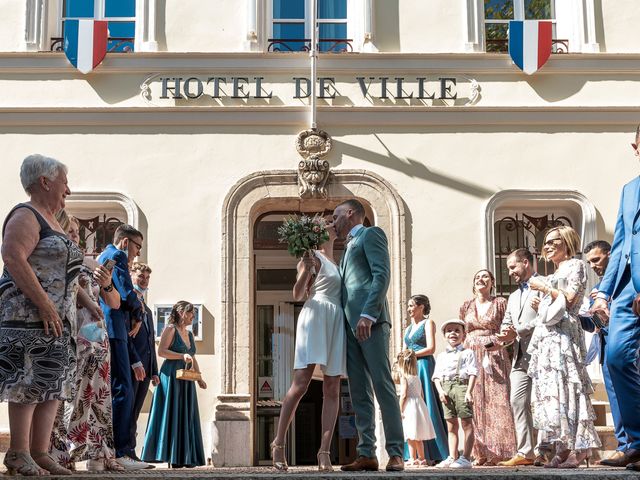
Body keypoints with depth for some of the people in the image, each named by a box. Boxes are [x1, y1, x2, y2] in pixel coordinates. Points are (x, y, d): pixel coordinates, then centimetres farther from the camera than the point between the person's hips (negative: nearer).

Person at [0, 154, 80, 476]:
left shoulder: (51, 221, 22)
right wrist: (44, 303, -24)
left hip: (57, 318, 10)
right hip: (30, 314, -10)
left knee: (55, 383, 5)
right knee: (30, 380, -11)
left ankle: (40, 453, 7)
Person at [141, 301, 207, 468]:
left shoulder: (190, 335, 20)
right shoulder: (170, 329, -3)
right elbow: (161, 351, -14)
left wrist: (199, 378, 10)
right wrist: (182, 356, -22)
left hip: (186, 381, 8)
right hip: (171, 377, -8)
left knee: (185, 417, 4)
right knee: (171, 415, -7)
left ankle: (184, 458, 5)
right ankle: (171, 458, -7)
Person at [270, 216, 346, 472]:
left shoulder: (335, 261, 26)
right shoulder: (313, 257, 5)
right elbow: (298, 294, -4)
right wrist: (305, 268, -18)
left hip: (337, 323, 7)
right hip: (315, 317, -7)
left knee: (332, 388, -3)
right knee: (301, 382, -15)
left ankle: (324, 451, -7)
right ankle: (278, 443, -4)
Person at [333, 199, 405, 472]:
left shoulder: (371, 234, 4)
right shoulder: (349, 247, 29)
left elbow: (382, 275, -11)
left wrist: (368, 315, -21)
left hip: (370, 323, -9)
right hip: (350, 325, 9)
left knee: (383, 386, -11)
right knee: (359, 392, 3)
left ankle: (396, 453, -11)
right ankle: (366, 454, 1)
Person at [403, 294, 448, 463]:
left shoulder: (428, 323, 2)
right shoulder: (409, 328, 23)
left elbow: (431, 348, -8)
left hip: (424, 366, -7)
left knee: (425, 406, -10)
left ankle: (432, 455, -9)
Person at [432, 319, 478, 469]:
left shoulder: (467, 353, 5)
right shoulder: (441, 356, 19)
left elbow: (473, 373, -3)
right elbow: (436, 376, 14)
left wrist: (469, 391, -14)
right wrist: (440, 391, -3)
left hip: (461, 385, -5)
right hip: (446, 388, 5)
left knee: (467, 423, -5)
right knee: (451, 426, 8)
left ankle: (466, 458, -5)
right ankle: (452, 457, 11)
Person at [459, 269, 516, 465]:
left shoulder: (500, 303, 5)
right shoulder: (466, 306, 14)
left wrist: (497, 343, -14)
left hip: (494, 357, -3)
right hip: (472, 357, 3)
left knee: (496, 401, -9)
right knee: (475, 403, -2)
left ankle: (498, 451, -7)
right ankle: (480, 453, 0)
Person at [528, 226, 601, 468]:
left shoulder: (575, 265, 4)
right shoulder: (555, 274, 26)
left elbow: (571, 298, -9)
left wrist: (545, 287, -3)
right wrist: (539, 303, 11)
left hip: (563, 333, -8)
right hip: (547, 336, 8)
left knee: (565, 387, -15)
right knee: (551, 390, 1)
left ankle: (580, 448, -16)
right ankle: (563, 449, 0)